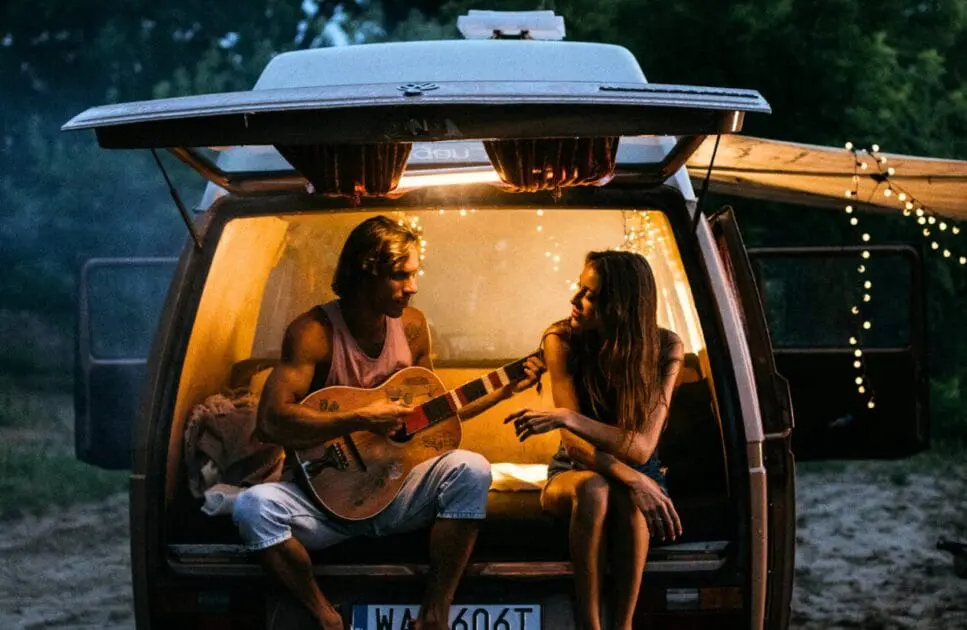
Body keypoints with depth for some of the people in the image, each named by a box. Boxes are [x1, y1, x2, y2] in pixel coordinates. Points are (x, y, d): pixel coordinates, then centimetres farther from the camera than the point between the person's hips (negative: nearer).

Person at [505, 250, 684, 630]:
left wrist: (567, 418, -38)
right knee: (592, 488, -37)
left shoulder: (665, 348, -15)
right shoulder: (563, 340, -15)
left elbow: (642, 447, -25)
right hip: (574, 471, 0)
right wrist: (631, 479, -38)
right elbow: (575, 443, -20)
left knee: (628, 496, -37)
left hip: (636, 470, 0)